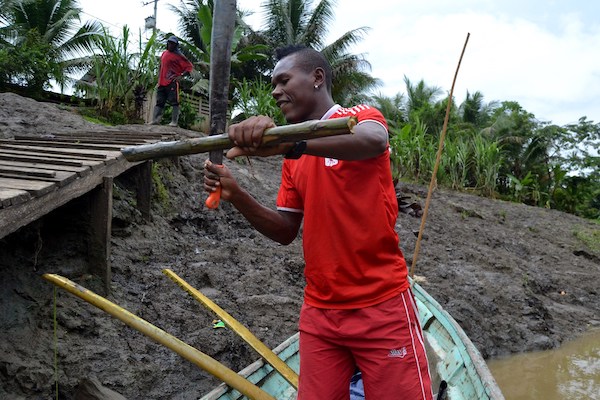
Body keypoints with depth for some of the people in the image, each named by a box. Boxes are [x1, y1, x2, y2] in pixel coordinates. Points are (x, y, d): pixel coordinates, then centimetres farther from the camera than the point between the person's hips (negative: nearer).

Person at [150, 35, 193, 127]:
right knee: (159, 102, 5)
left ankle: (174, 121, -7)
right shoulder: (164, 53, 18)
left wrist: (181, 76, -13)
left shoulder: (178, 56, -3)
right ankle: (155, 120, 5)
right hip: (162, 82, 8)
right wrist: (159, 76, 19)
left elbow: (189, 66, -5)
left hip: (172, 82, -7)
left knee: (174, 102, -6)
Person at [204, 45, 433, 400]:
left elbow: (374, 142, -30)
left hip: (382, 306, -5)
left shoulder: (361, 115, -4)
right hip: (319, 312, 5)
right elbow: (286, 231, 11)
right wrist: (236, 196, -5)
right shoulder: (292, 156, 13)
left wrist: (289, 141, -45)